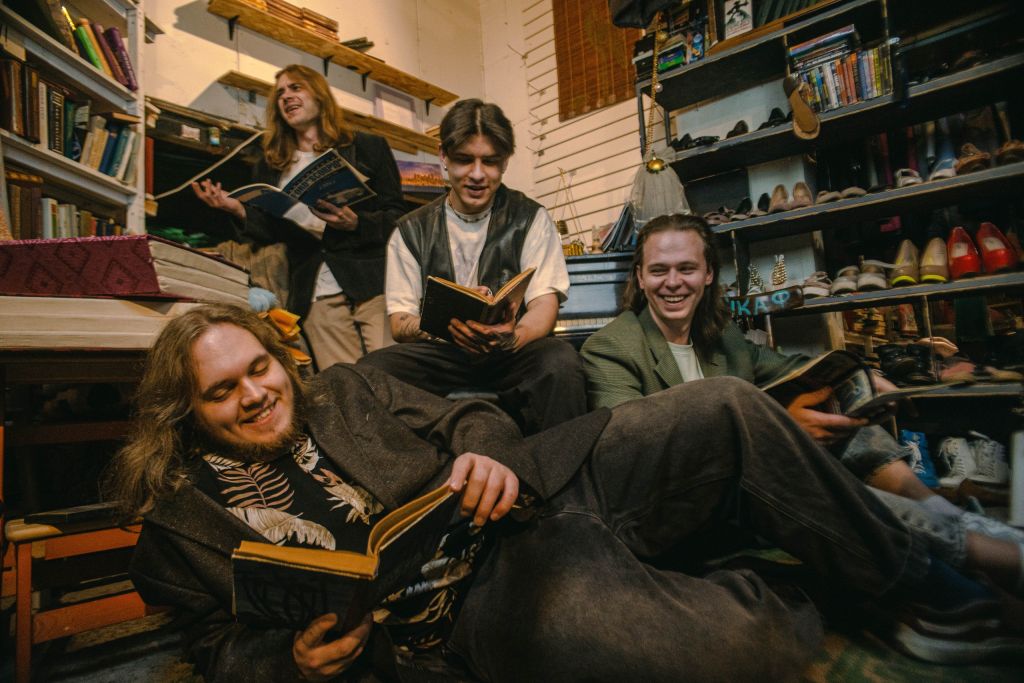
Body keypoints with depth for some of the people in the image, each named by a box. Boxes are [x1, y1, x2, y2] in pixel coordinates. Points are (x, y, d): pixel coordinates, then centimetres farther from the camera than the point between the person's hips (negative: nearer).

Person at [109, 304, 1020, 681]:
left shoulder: (344, 392, 12)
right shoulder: (189, 525, 7)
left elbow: (465, 418, 12)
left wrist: (489, 456, -11)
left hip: (529, 492, 5)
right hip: (480, 600, -4)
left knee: (730, 412, -6)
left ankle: (912, 578, 14)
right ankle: (783, 610, 7)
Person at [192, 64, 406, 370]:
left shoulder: (368, 147, 10)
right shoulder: (271, 165, 20)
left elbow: (397, 217, 5)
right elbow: (270, 232, 18)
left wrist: (356, 223, -13)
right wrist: (238, 211, -1)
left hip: (373, 284, -2)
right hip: (315, 296, 2)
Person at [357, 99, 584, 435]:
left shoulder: (531, 219, 4)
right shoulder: (411, 231, 7)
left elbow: (545, 303, -5)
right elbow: (400, 323, 2)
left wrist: (515, 336, -30)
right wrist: (447, 323, -23)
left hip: (510, 354, -1)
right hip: (441, 352, 1)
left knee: (560, 360, -33)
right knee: (371, 368, -28)